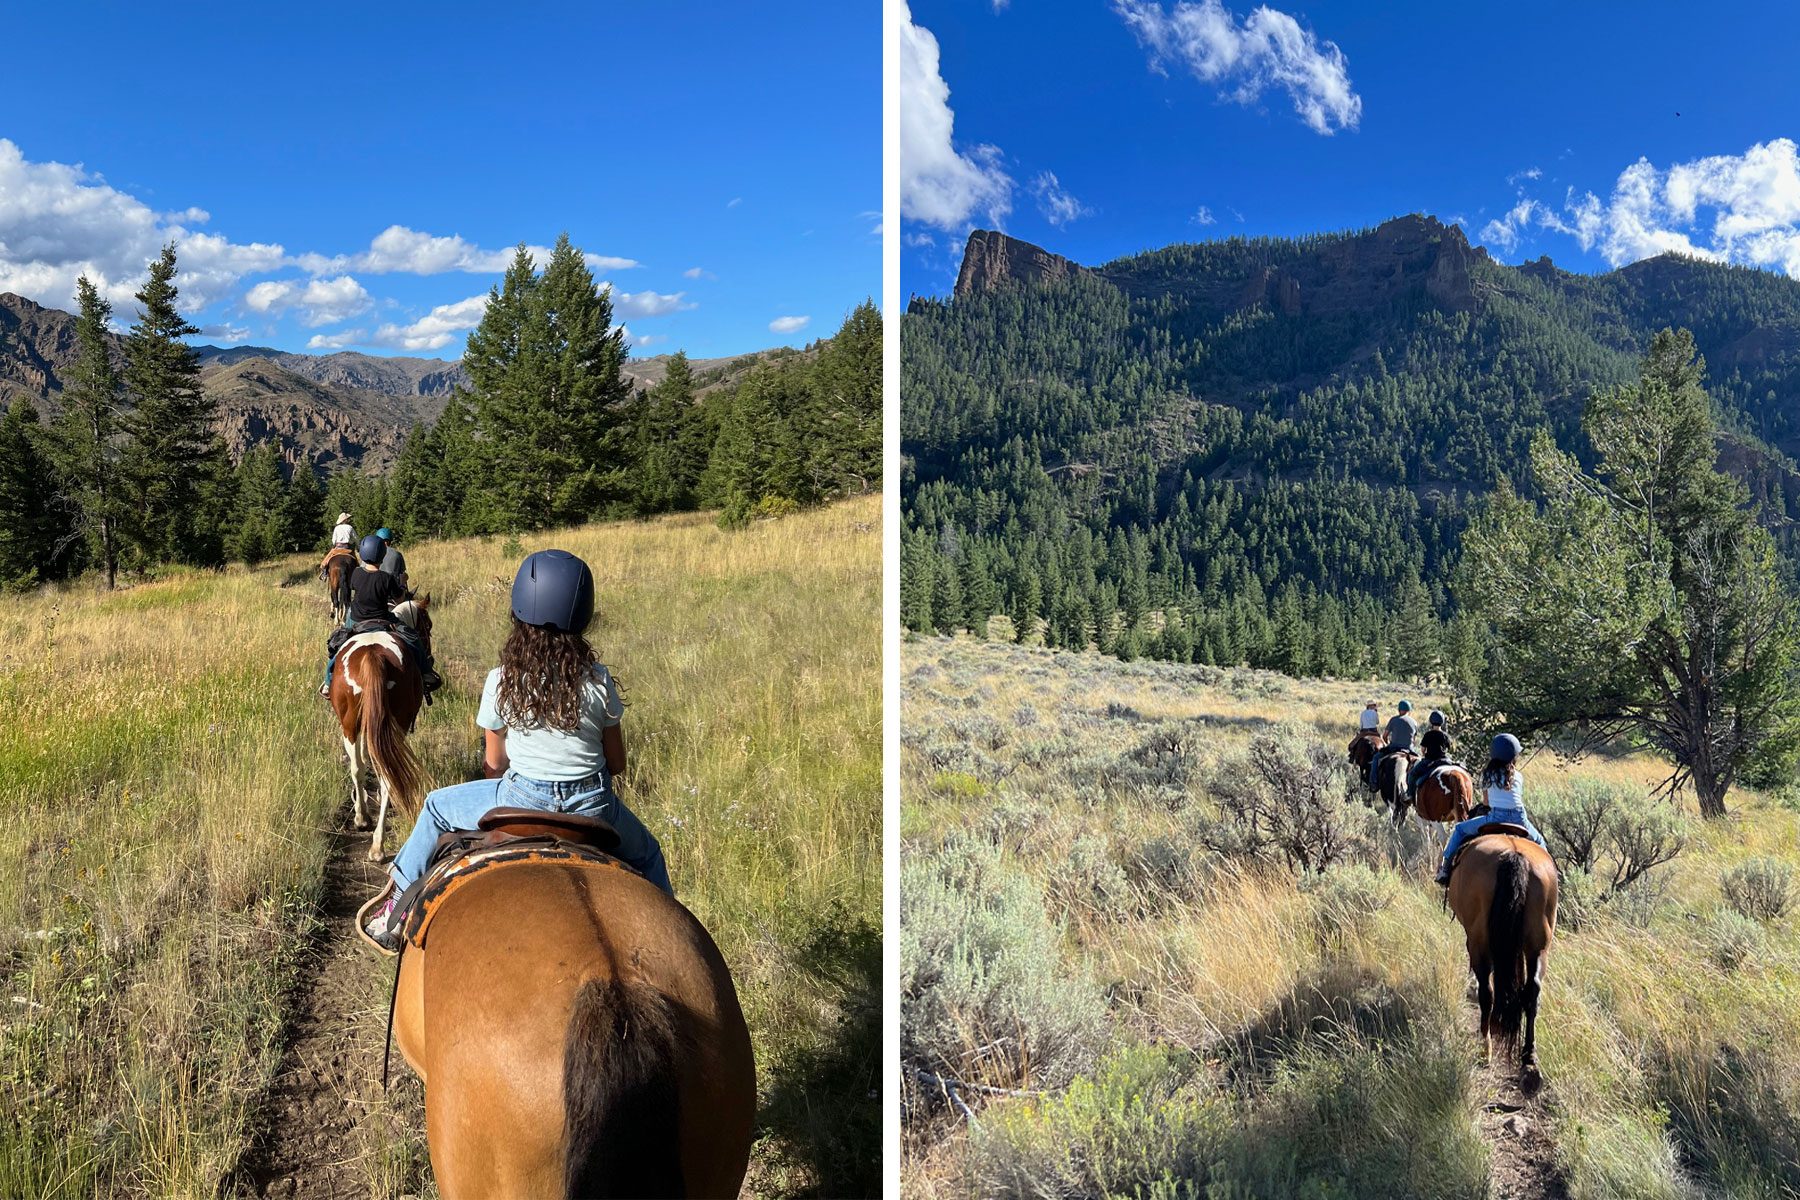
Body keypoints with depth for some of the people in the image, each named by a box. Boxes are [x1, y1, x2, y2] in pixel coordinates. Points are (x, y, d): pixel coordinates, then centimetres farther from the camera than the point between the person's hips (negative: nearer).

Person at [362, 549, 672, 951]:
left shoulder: (501, 682, -8)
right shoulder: (598, 680, -7)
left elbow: (494, 763, 4)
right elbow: (616, 762, 3)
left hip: (523, 802, 0)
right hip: (594, 808, 1)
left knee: (437, 807, 26)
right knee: (646, 854, 30)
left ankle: (398, 908, 35)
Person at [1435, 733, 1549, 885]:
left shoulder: (1487, 775, 9)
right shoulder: (1518, 776, 13)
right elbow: (1521, 801, 20)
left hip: (1496, 818, -2)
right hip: (1519, 819, 2)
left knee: (1460, 829, 16)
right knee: (1539, 841, 33)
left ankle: (1445, 869, 8)